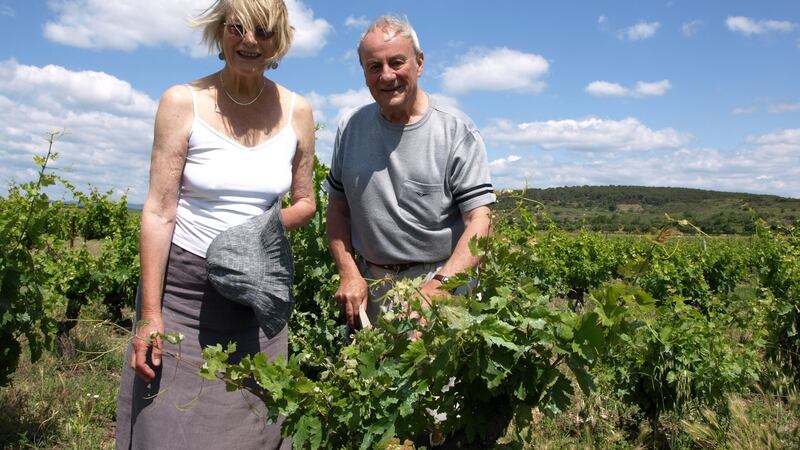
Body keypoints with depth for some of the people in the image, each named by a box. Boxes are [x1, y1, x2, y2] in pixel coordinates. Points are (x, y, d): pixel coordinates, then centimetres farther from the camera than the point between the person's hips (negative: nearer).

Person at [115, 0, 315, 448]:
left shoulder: (297, 111, 0)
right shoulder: (184, 102, -8)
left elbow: (306, 202, 10)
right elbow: (159, 211, -10)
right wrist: (150, 314, -13)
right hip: (183, 284, -2)